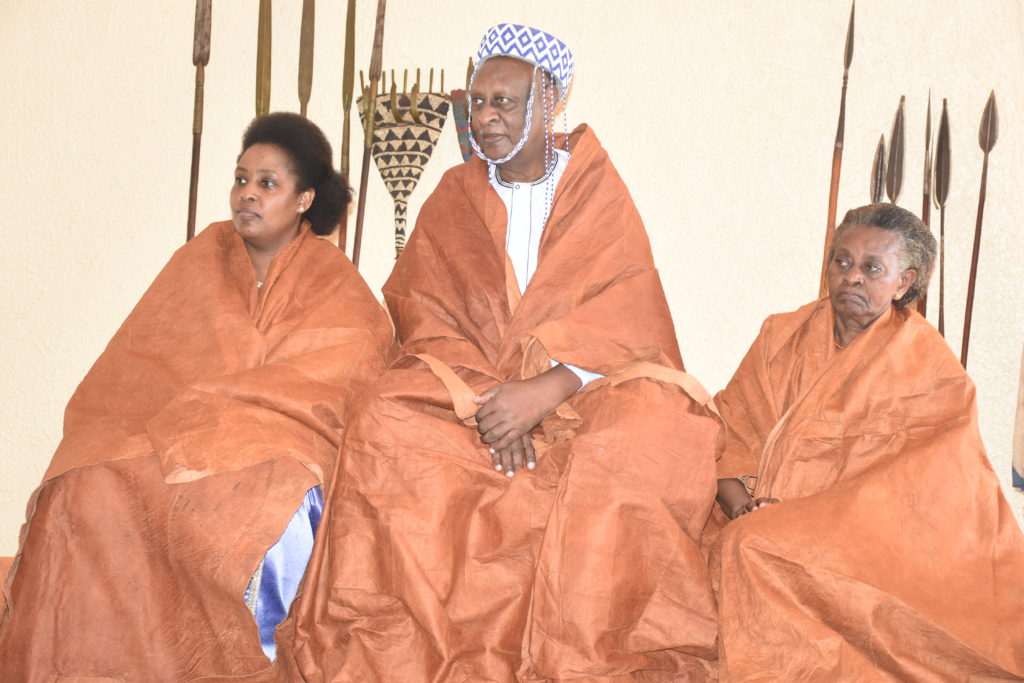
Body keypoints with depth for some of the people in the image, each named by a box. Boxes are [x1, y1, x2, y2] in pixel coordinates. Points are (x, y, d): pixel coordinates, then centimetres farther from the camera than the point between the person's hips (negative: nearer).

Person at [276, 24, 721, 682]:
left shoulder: (597, 191, 5)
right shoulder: (454, 197, 12)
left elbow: (625, 319, -5)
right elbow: (426, 313, 2)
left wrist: (546, 391, -23)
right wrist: (485, 400, -17)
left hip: (585, 378, -1)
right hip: (467, 382, 2)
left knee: (658, 426, -33)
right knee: (392, 423, -29)